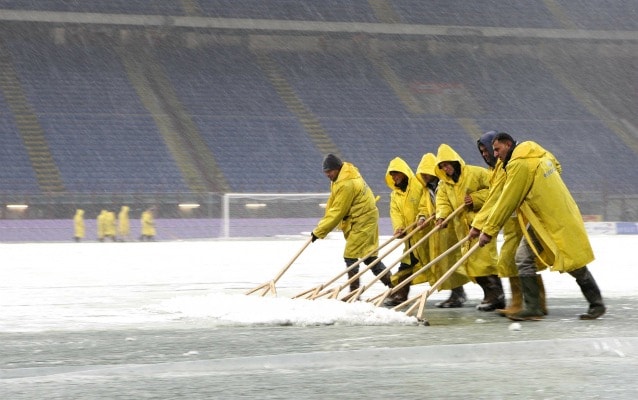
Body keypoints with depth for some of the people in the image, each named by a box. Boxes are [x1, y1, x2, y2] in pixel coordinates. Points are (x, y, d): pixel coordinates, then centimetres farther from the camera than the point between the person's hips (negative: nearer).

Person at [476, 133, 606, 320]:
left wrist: (489, 230, -14)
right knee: (524, 257, 2)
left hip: (559, 220, -10)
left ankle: (597, 304, 14)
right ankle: (532, 308, 2)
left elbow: (506, 202, -19)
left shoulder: (519, 164, -20)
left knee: (573, 264, 1)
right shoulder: (539, 153, 7)